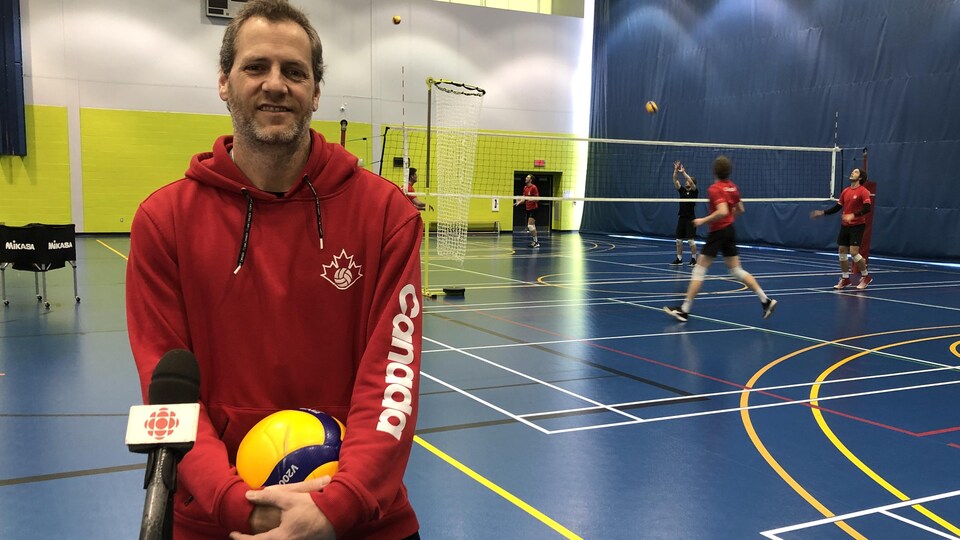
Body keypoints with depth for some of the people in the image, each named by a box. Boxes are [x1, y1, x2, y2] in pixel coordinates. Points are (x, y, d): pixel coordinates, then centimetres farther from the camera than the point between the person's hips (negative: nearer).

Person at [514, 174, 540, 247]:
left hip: (533, 209, -8)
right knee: (532, 226, 12)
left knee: (530, 226, -16)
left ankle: (536, 242, -10)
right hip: (528, 209, 8)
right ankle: (534, 241, 19)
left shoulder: (533, 187, -12)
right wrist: (519, 202, -1)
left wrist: (527, 198, -25)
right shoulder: (525, 188, 11)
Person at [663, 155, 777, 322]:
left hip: (718, 232, -7)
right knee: (737, 271, 14)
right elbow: (740, 209, 16)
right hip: (730, 231, 7)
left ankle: (684, 310, -2)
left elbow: (722, 211, -28)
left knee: (699, 270, -3)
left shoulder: (714, 189, -16)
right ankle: (766, 300, 10)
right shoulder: (733, 187, 7)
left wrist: (703, 220, -20)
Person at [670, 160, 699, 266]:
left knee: (691, 240, -5)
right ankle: (679, 259, 13)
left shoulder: (695, 192, -4)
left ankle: (694, 259, 6)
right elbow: (675, 181, 0)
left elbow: (691, 182, -21)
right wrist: (675, 171, -13)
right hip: (681, 218, 6)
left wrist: (683, 172, -24)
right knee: (679, 240, 6)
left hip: (690, 218, -6)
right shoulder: (682, 190, 10)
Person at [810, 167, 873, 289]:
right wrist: (822, 212, 7)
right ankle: (845, 279, 17)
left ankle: (866, 276, 9)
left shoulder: (863, 192, -11)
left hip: (857, 225, -6)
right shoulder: (845, 191, 9)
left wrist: (853, 215, -35)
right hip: (845, 225, 6)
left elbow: (867, 208, -22)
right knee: (842, 251, 5)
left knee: (854, 252, -12)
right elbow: (837, 207, 15)